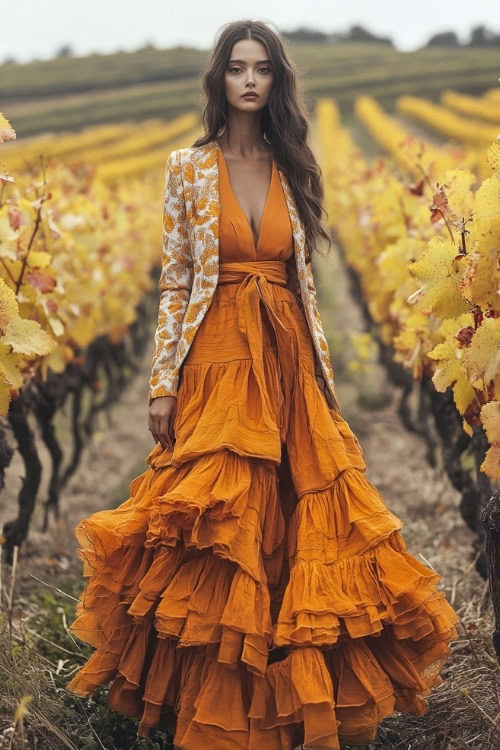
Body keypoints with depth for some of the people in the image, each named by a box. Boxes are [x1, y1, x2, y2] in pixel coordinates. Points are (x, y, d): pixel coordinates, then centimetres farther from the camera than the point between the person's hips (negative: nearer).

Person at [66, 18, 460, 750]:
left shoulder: (294, 170, 8)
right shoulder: (189, 166, 1)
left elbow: (304, 279, 12)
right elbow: (174, 283, 0)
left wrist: (324, 372, 10)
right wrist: (162, 383, -4)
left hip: (287, 365, 3)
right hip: (216, 363, -3)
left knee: (291, 526, 5)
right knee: (212, 534, 0)